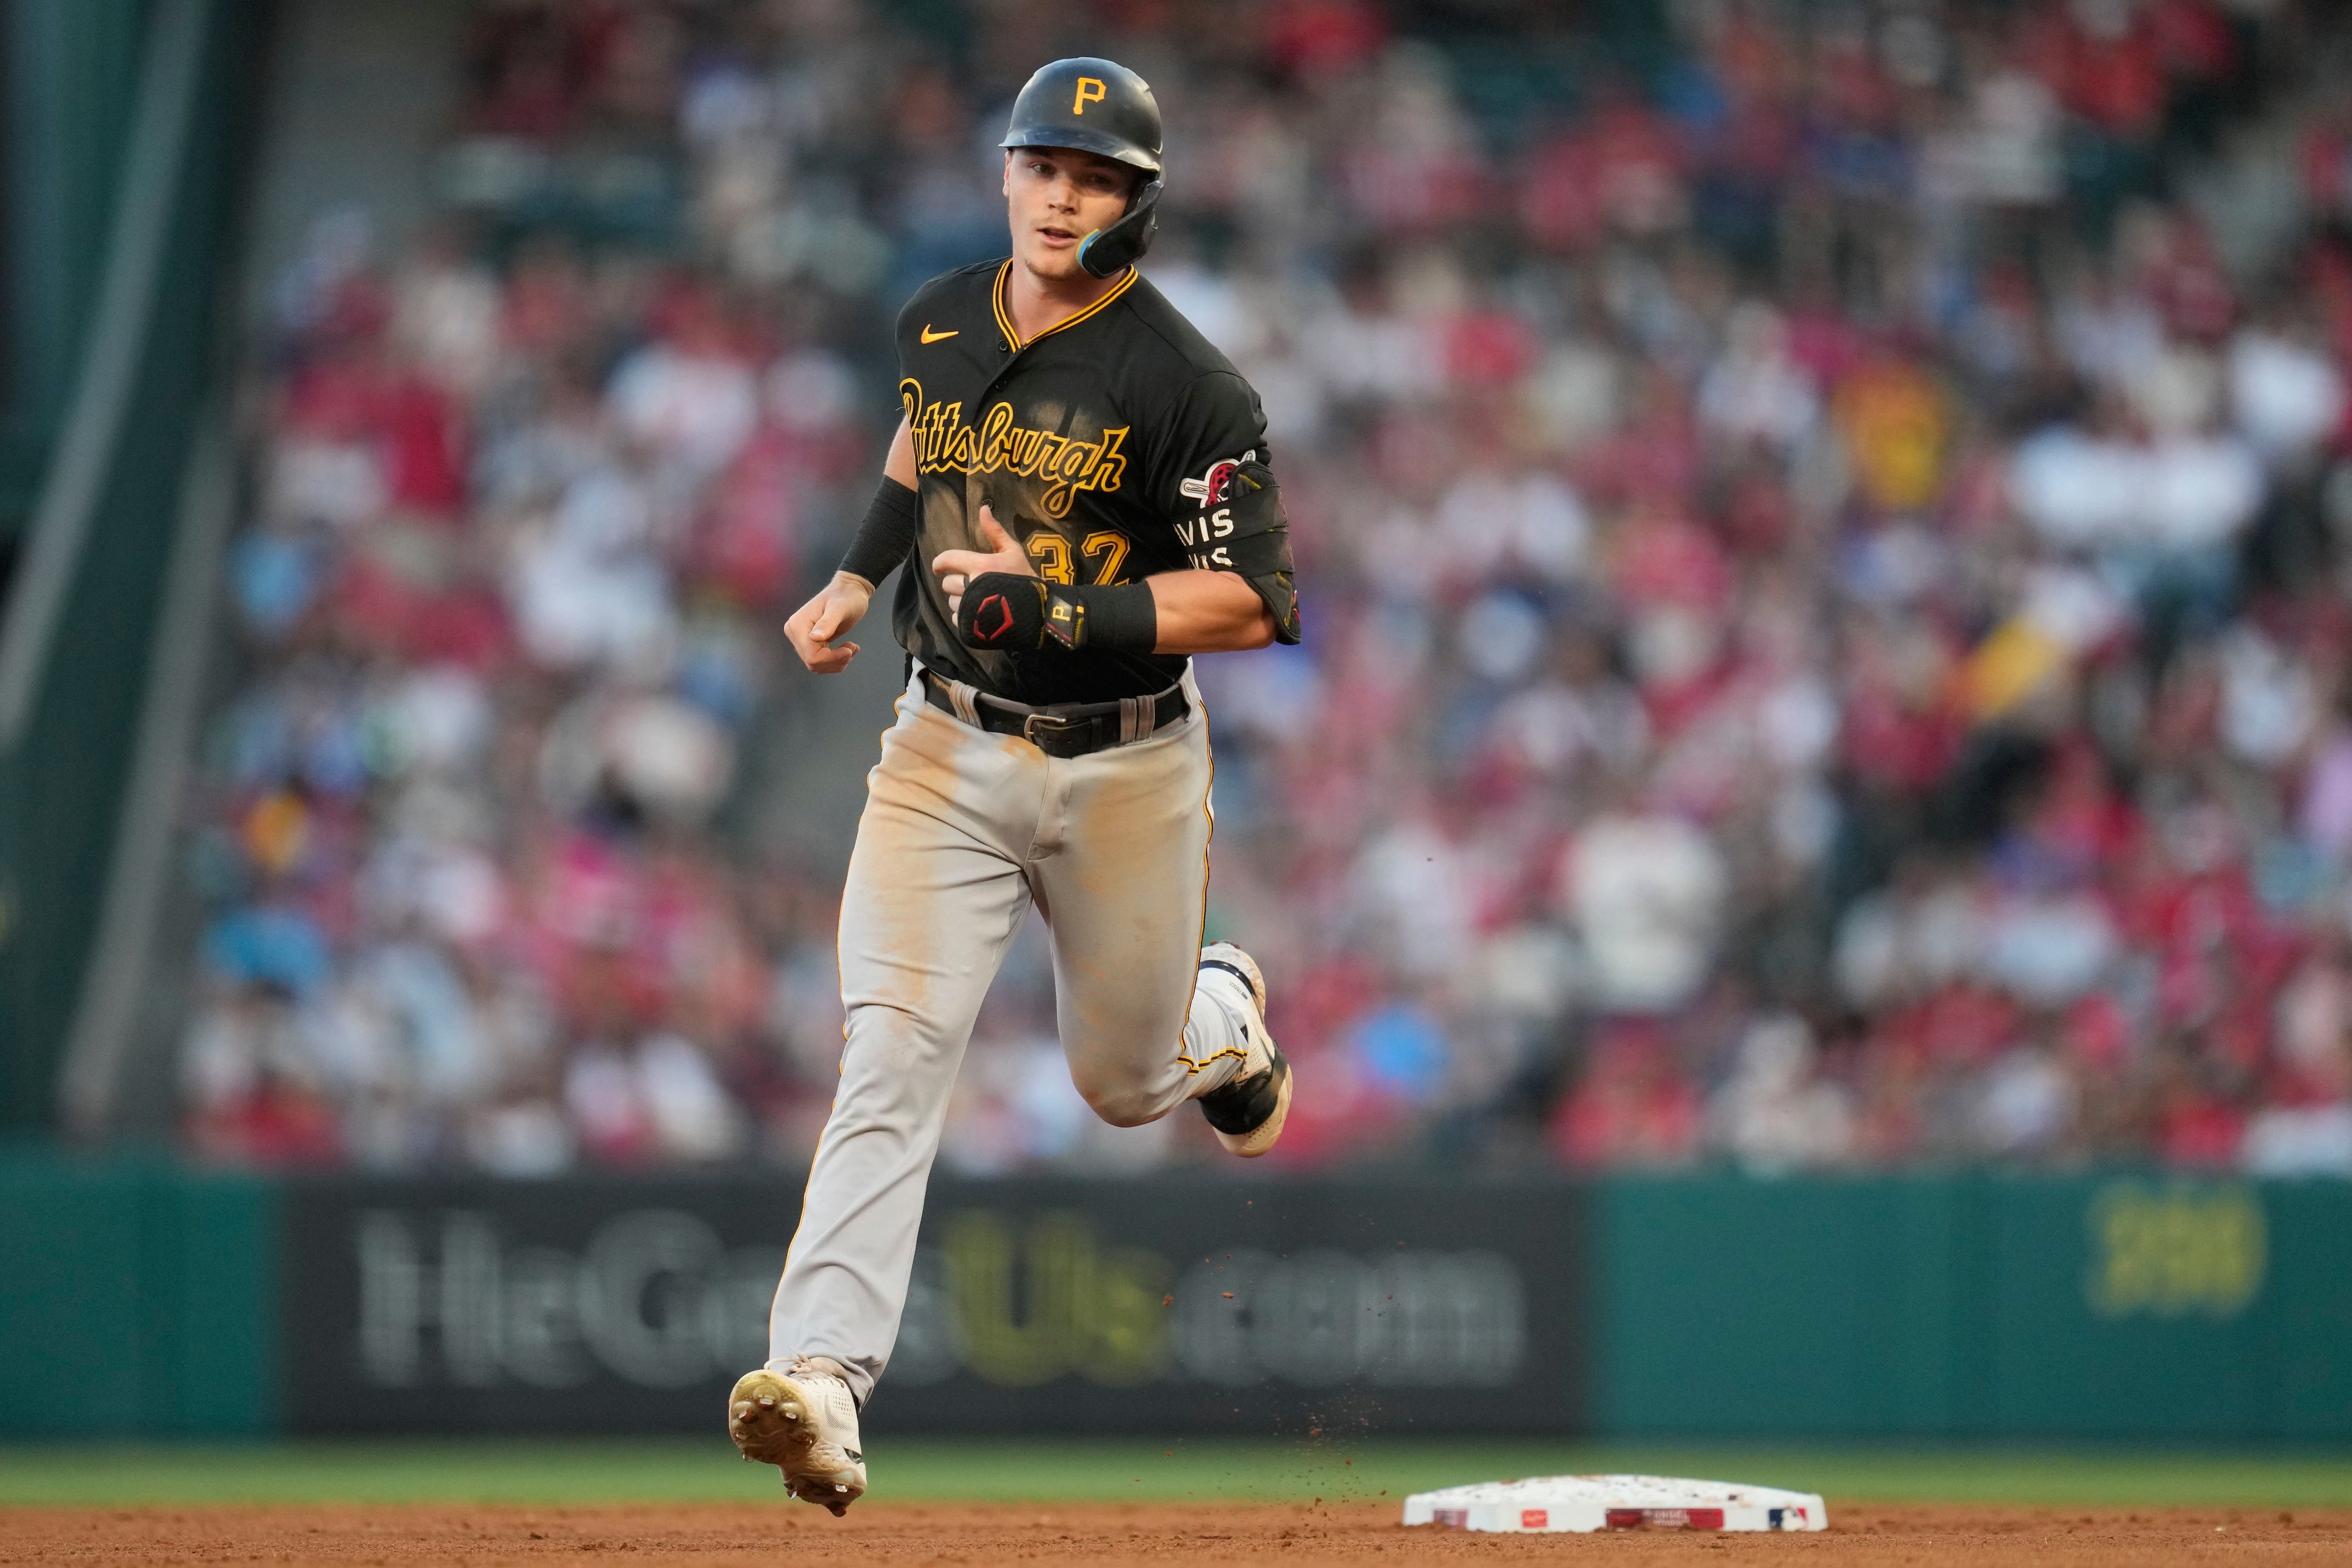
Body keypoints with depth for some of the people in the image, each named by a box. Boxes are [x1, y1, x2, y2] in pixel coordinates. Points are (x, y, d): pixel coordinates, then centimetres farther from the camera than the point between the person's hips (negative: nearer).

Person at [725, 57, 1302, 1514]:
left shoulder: (1184, 384, -15)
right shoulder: (942, 319, 2)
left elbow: (1252, 603, -17)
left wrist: (1066, 612, -27)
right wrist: (857, 576, 15)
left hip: (1126, 766, -2)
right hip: (950, 751, 2)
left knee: (1127, 1083, 14)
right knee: (895, 1049, -17)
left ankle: (1223, 1015, 53)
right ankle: (824, 1382, -28)